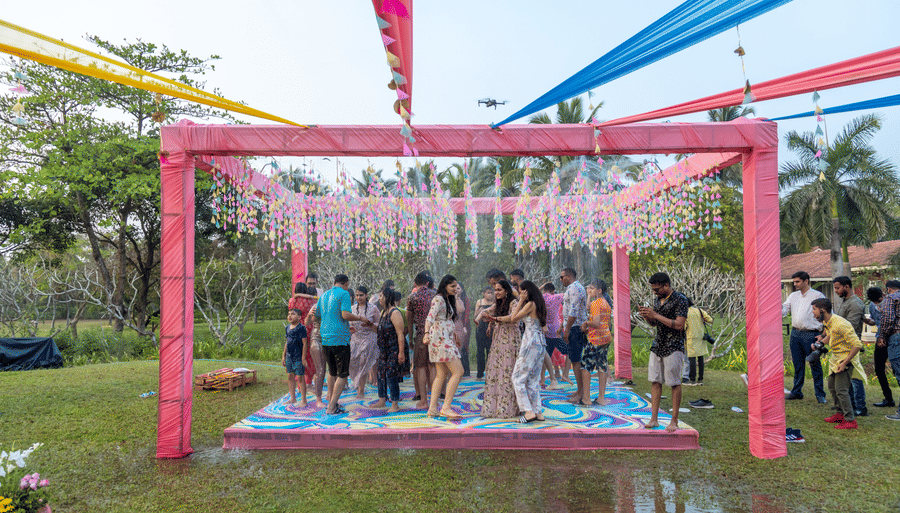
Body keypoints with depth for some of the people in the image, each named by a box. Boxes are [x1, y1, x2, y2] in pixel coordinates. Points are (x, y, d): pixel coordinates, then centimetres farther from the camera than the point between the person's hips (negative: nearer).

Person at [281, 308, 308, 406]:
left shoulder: (301, 328, -12)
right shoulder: (287, 328, 10)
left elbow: (305, 343, -13)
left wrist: (303, 358, -15)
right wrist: (283, 356, 17)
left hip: (298, 357, -7)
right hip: (289, 357, 7)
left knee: (300, 377, -1)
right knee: (290, 377, 13)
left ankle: (303, 400, 8)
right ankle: (293, 398, 25)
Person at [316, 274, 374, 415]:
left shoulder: (324, 295, 16)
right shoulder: (344, 293, -6)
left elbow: (317, 316, 24)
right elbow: (345, 314, -18)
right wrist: (360, 318, -2)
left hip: (325, 339, 7)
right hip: (340, 338, -7)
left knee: (332, 372, 21)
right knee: (342, 374, 0)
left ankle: (331, 402, 27)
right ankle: (331, 407, -3)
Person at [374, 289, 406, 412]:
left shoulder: (395, 313, -16)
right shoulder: (383, 312, 12)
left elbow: (400, 334, -20)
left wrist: (401, 353, -23)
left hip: (394, 350, -9)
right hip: (384, 349, 9)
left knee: (391, 375, -7)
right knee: (381, 374, 13)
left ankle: (395, 405, 2)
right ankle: (382, 401, 25)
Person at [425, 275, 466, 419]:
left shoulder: (449, 300, 20)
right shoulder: (438, 299, -9)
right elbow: (430, 317, -22)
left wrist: (455, 336, 39)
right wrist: (427, 333, -36)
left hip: (447, 339, 10)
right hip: (441, 338, -10)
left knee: (441, 374, 7)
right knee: (458, 372, -13)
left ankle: (433, 408, 8)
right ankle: (446, 408, -14)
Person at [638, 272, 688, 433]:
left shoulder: (680, 299, -10)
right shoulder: (658, 300, 13)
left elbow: (679, 325, -18)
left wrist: (656, 315, -18)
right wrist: (646, 316, 0)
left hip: (673, 347, -7)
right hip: (657, 346, 7)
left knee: (675, 383, 0)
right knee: (655, 381, 4)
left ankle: (674, 421, 9)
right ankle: (654, 419, 9)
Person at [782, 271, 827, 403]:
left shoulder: (817, 296, -3)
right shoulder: (793, 296, 13)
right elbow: (783, 311, 11)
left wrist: (824, 333, -8)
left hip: (810, 334, -5)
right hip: (795, 333, 5)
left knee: (815, 364, -1)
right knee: (798, 364, 10)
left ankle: (820, 394, 8)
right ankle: (797, 391, 17)